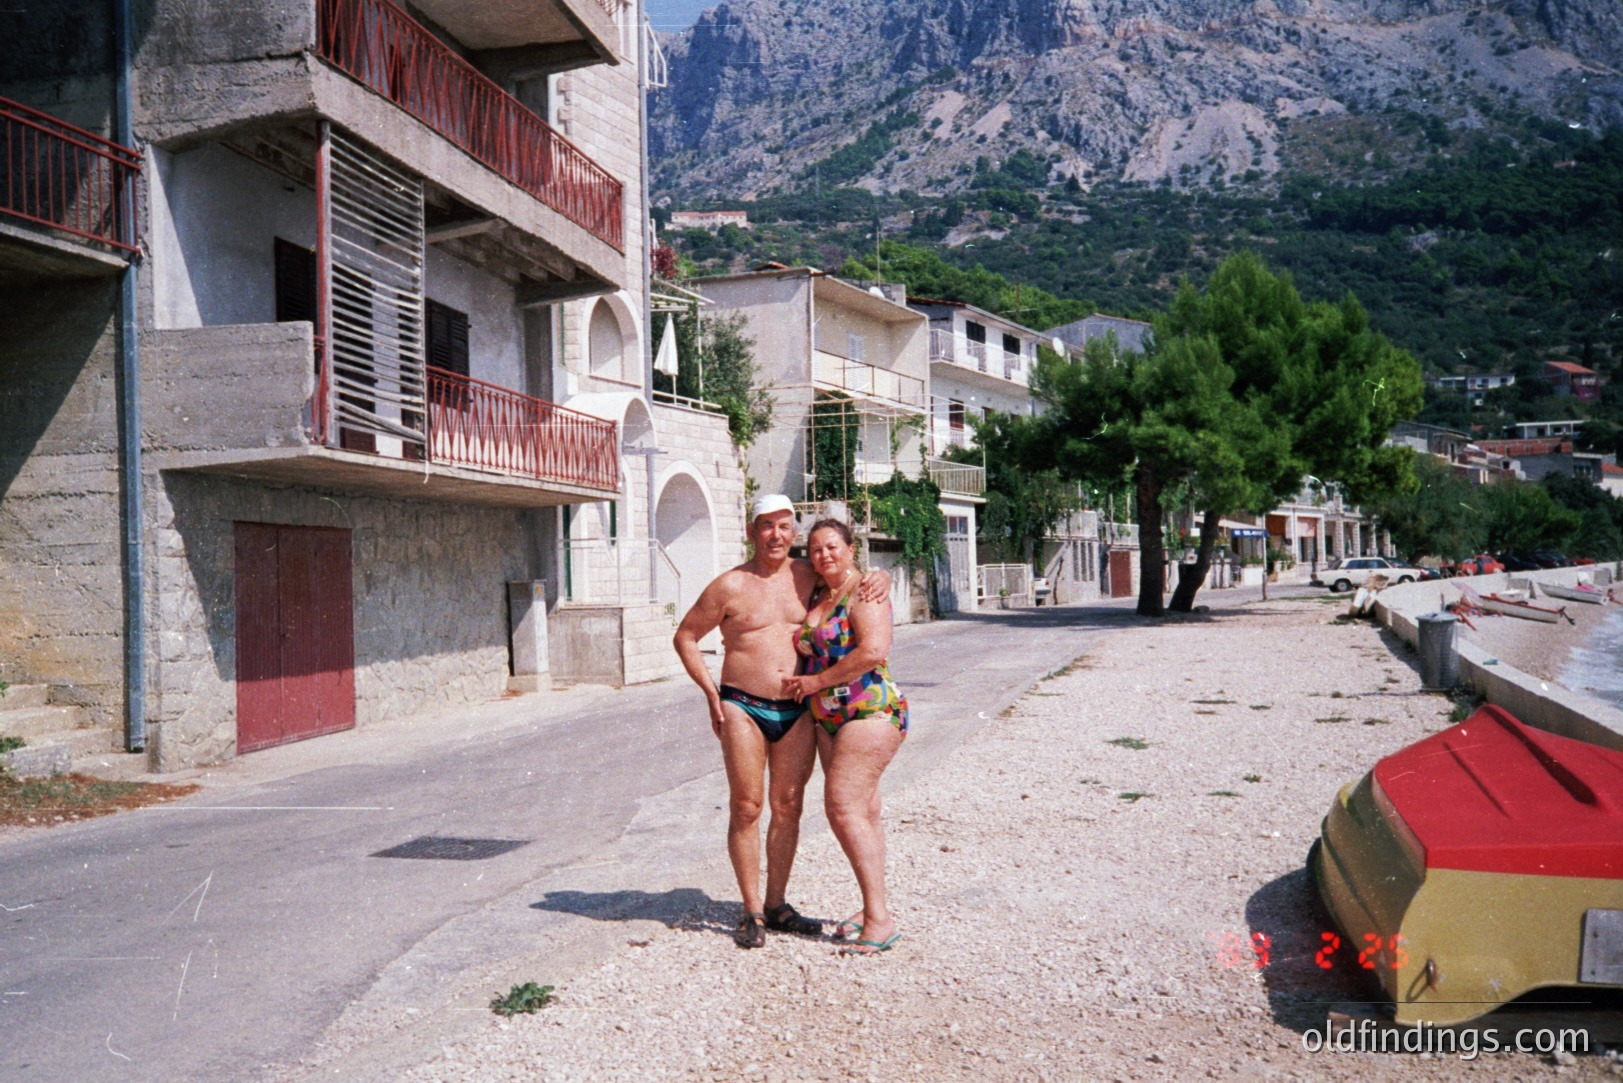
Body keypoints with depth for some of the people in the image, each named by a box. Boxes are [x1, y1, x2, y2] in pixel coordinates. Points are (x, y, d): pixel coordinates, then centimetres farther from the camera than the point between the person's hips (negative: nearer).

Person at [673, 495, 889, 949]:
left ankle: (776, 906, 21)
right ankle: (752, 912, 10)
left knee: (788, 808, 8)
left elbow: (849, 574, 24)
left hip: (797, 711, 3)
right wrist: (711, 693, -2)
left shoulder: (810, 577, 7)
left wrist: (879, 578, 0)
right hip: (743, 708, -3)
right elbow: (685, 637, 5)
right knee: (746, 807, -1)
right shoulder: (731, 586, -2)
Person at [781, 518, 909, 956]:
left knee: (844, 808, -16)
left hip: (870, 712, -8)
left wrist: (817, 681, -15)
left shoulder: (864, 594, -9)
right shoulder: (816, 599, 16)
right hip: (830, 719, 8)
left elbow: (873, 651, -22)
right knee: (862, 812, 11)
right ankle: (872, 908, 18)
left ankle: (880, 918, -14)